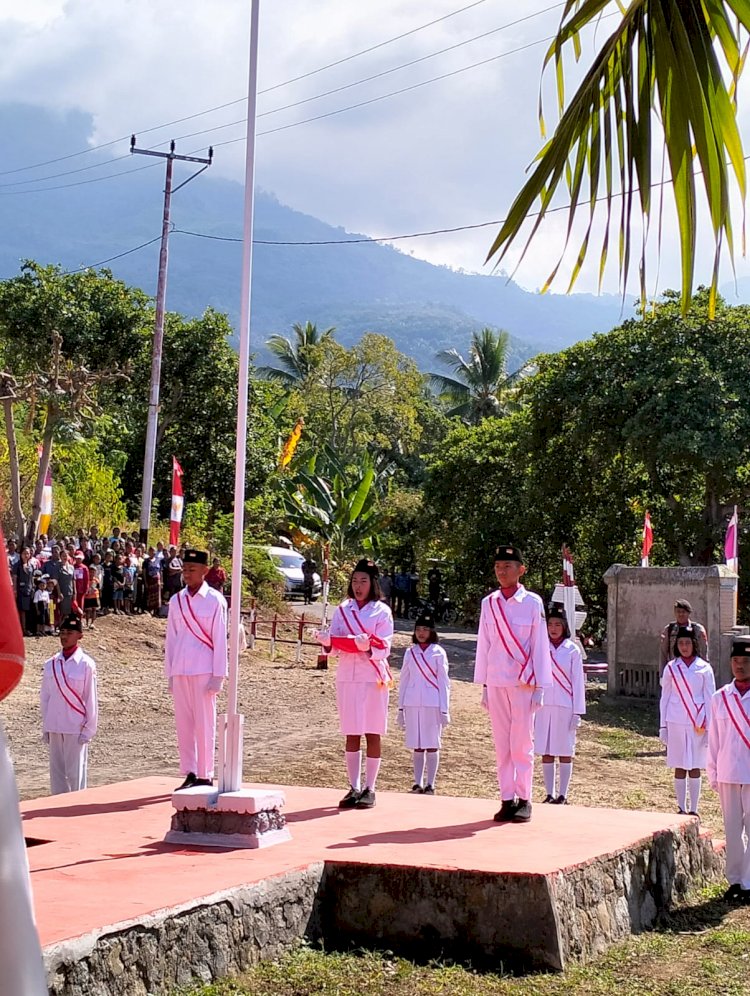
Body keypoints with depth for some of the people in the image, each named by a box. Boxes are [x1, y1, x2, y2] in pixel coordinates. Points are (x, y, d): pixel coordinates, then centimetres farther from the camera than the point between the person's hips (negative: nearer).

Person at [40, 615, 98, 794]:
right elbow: (45, 696, 10)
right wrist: (45, 727, 9)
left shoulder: (86, 664, -7)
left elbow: (91, 699, -5)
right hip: (54, 727, 4)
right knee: (56, 771, 8)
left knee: (75, 772, -1)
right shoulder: (51, 664, 4)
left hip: (76, 727, -4)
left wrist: (89, 729, -6)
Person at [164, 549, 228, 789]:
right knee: (183, 723, 6)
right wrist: (169, 674, 10)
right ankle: (189, 774, 13)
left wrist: (218, 675, -8)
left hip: (204, 671, -5)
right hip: (180, 670, 5)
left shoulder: (215, 600, -4)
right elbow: (171, 638, 13)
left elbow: (220, 639, -5)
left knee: (204, 724, -2)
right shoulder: (176, 600, 10)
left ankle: (205, 776, 4)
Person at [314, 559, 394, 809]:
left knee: (372, 734, 1)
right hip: (347, 676, 3)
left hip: (373, 677, -3)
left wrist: (369, 647, -26)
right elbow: (335, 644, 6)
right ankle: (354, 788, 10)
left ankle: (369, 788, 7)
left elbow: (384, 648, -7)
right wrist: (327, 642, -16)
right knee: (352, 734, 4)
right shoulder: (342, 610, 9)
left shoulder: (381, 611, -1)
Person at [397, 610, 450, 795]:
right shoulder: (410, 652, 9)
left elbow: (443, 682, -1)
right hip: (412, 703, 3)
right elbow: (404, 680, 12)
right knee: (417, 746, 7)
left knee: (431, 745, 0)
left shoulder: (438, 653, -1)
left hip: (432, 703, -3)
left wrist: (445, 710, -6)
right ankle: (418, 783, 12)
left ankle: (430, 784, 4)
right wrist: (401, 708, 10)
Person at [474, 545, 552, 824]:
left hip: (523, 683, -3)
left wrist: (540, 686, -3)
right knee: (501, 744, 6)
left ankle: (524, 800, 8)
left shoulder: (533, 603, -3)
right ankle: (507, 799, 11)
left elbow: (540, 646, -1)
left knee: (522, 743, 0)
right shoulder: (488, 603, 7)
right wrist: (483, 685, 9)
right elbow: (483, 645, 10)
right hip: (496, 683, 3)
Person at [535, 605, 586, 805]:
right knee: (545, 752, 5)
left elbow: (578, 681, -1)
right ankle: (549, 794, 12)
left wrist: (577, 711, -5)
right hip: (544, 706, 2)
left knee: (565, 752, 2)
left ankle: (562, 795, 8)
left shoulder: (572, 650, -1)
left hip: (565, 706, -2)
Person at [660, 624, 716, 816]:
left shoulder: (704, 668, 1)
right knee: (679, 768, 4)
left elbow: (710, 699, 3)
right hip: (676, 723, 1)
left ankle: (694, 809, 7)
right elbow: (665, 698, 8)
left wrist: (709, 727, -2)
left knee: (695, 767, 2)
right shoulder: (671, 668, 5)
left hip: (698, 724, -1)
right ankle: (682, 808, 11)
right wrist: (663, 726, 5)